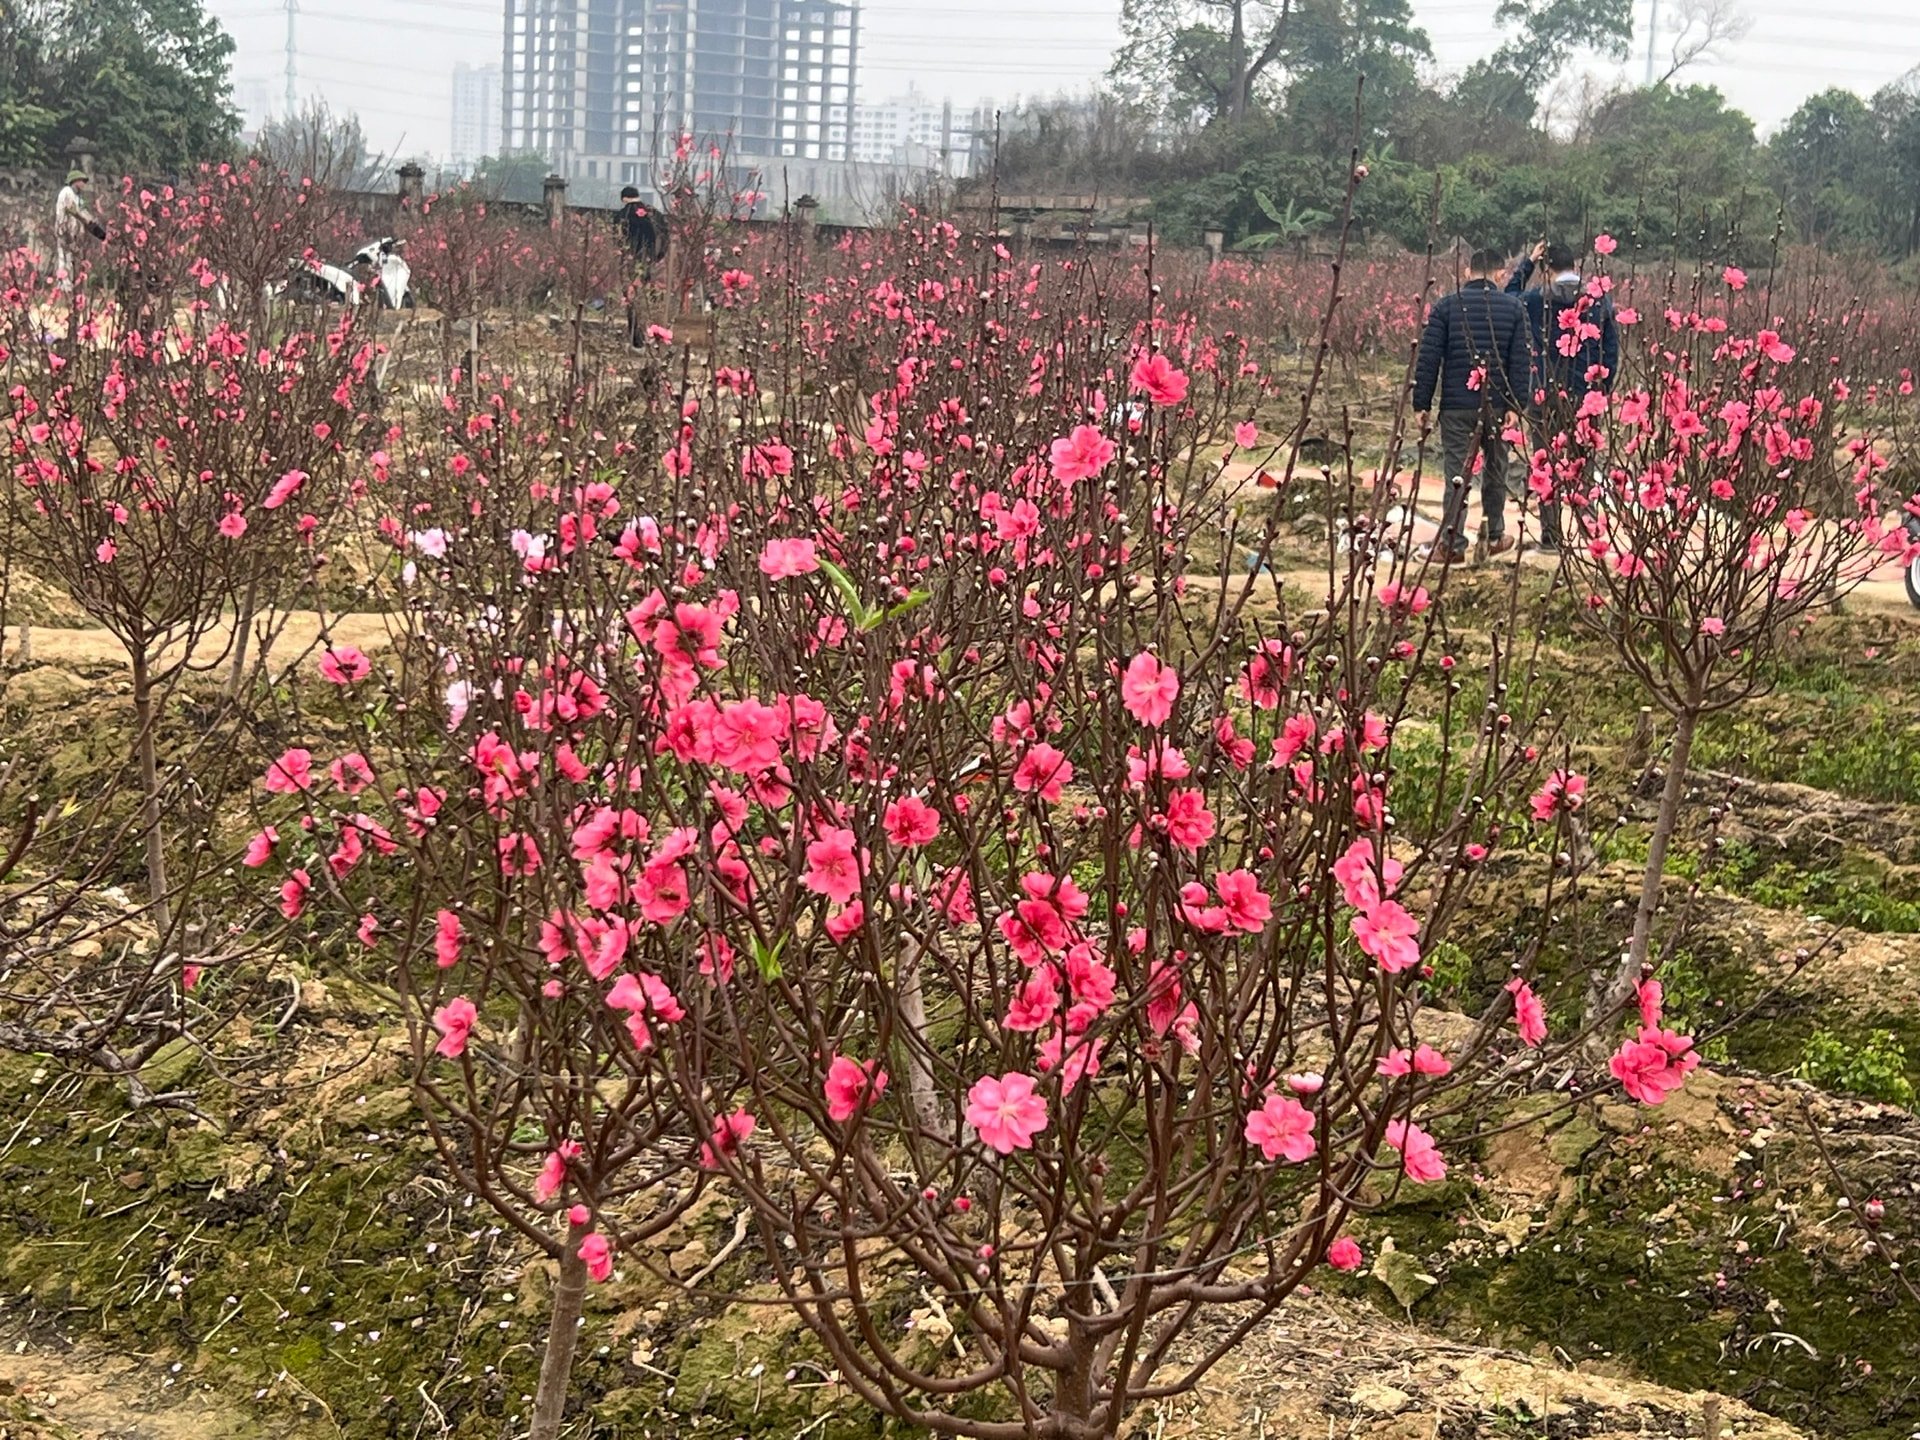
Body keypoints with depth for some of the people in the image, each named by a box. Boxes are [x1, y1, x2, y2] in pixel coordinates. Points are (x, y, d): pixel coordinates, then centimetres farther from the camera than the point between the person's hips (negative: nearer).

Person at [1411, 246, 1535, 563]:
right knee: (1495, 469, 15)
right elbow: (1522, 360, -2)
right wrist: (1516, 405, -3)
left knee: (1457, 472, 0)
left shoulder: (1445, 306, 0)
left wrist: (1422, 404, 1)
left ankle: (1452, 542, -3)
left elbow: (1428, 358, -3)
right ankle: (1494, 535, 25)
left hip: (1456, 404, -1)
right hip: (1497, 405, 1)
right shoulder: (1513, 308, 3)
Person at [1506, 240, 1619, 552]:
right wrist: (1604, 389, 12)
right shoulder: (1600, 300, 0)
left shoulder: (1538, 299, -5)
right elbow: (1612, 348, 3)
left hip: (1546, 395, -2)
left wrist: (1528, 262, 21)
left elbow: (1510, 295, 17)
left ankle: (1551, 537, 3)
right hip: (1587, 395, 2)